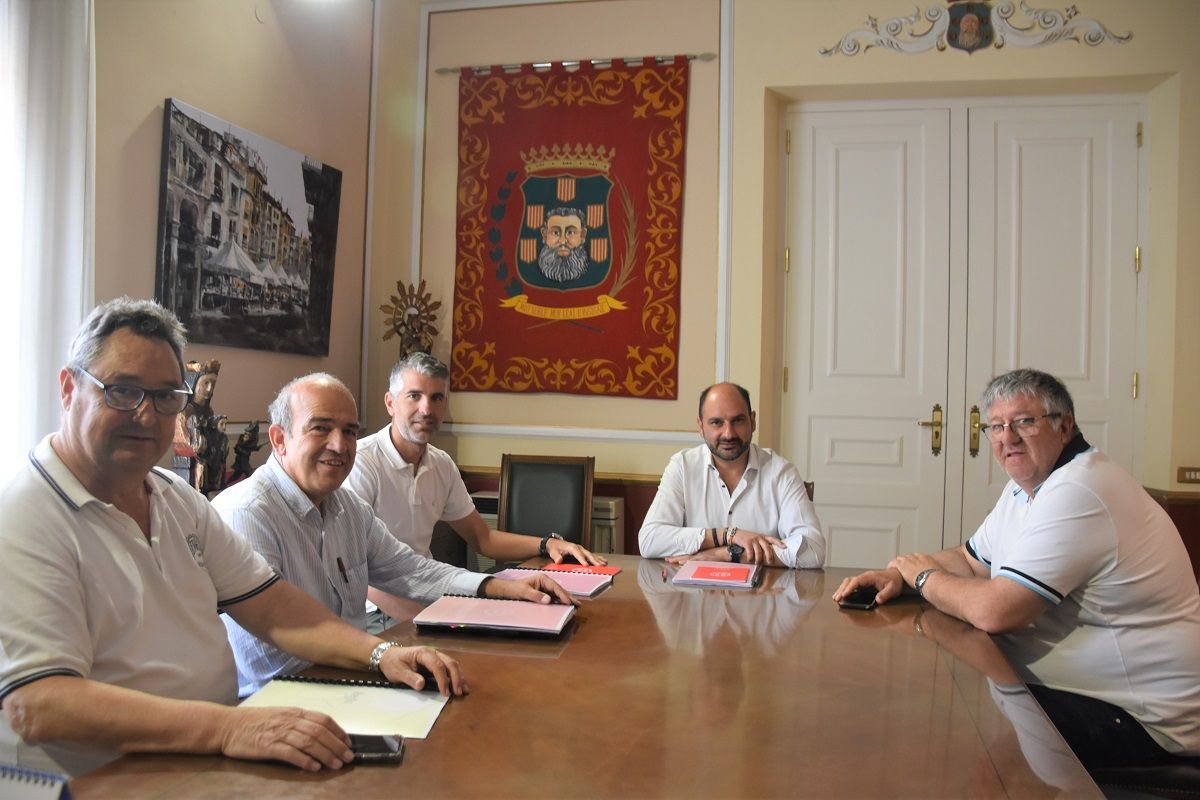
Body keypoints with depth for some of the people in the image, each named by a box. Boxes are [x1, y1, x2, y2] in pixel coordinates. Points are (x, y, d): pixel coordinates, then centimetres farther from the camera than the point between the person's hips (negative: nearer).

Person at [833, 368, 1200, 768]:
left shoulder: (1075, 493, -25)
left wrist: (923, 576, -9)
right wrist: (897, 574, -3)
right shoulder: (1026, 487, 9)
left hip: (1139, 717, -9)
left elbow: (993, 611, -29)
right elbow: (970, 560, 16)